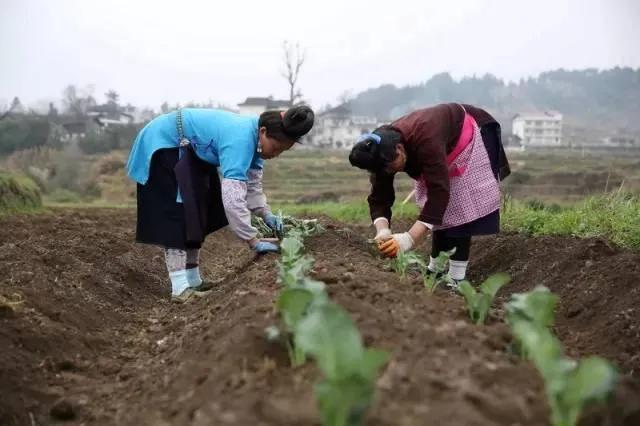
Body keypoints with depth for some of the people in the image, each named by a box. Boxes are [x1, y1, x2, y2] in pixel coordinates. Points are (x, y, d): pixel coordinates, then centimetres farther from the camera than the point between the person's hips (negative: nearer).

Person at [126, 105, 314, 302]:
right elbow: (233, 198, -43)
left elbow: (252, 183, 2)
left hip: (191, 151, 10)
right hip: (163, 144, -10)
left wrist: (265, 213, -13)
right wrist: (254, 241, -40)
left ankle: (193, 281, 17)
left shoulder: (254, 136, -7)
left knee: (197, 213, 10)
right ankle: (180, 288, -18)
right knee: (178, 214, -17)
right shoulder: (240, 140, -36)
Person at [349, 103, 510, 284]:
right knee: (442, 208, 4)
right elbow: (379, 197, -20)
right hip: (445, 147, 7)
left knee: (461, 203, -16)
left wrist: (409, 239, -54)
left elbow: (439, 192, -47)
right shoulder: (383, 149, -22)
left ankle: (456, 275, -13)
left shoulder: (426, 141, -45)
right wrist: (382, 230, -40)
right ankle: (436, 268, 14)